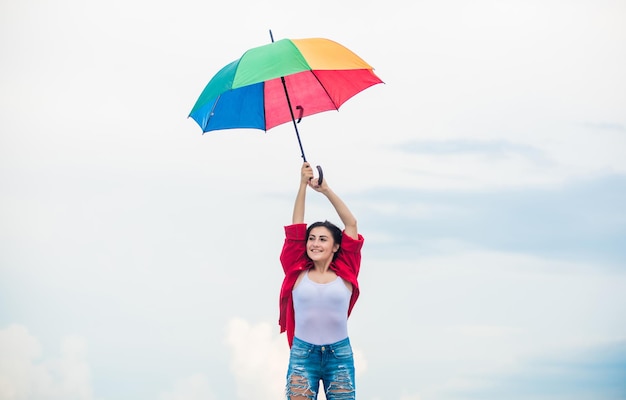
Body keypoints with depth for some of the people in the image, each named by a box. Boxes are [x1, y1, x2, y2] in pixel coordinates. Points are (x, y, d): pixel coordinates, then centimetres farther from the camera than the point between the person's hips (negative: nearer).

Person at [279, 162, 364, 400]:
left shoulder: (345, 273, 4)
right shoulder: (298, 272, 5)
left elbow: (351, 224, 2)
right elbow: (296, 227, 3)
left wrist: (326, 190, 1)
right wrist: (303, 184, 0)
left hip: (340, 355, 0)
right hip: (302, 354, 0)